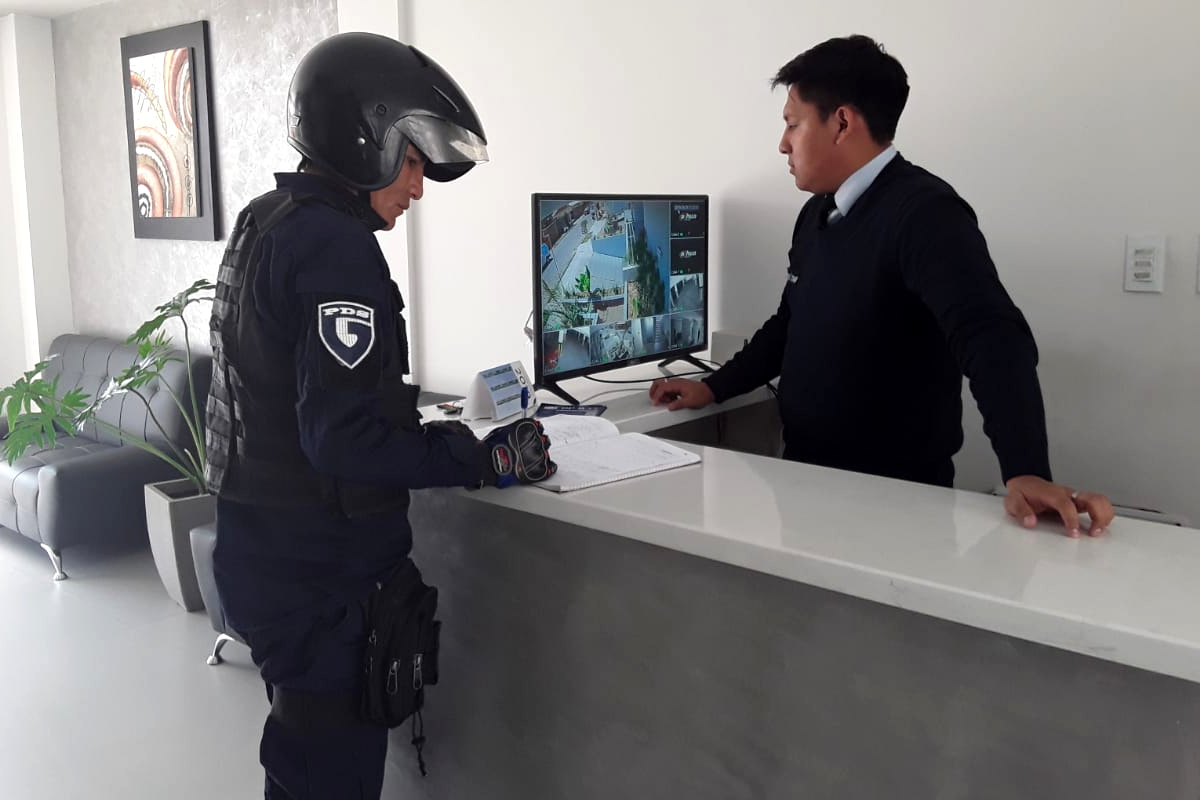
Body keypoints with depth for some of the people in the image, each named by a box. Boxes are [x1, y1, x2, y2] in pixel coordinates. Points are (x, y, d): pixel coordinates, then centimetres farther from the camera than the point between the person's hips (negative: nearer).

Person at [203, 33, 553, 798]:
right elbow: (345, 438, -24)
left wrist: (422, 428, 12)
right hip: (322, 569, -9)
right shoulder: (334, 245, -20)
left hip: (265, 548, 9)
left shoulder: (266, 223, 10)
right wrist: (483, 461, -15)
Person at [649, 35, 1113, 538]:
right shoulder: (816, 215, 6)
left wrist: (1026, 473, -41)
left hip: (894, 493, -7)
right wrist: (714, 387, 18)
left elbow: (993, 341, -30)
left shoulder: (923, 212, -19)